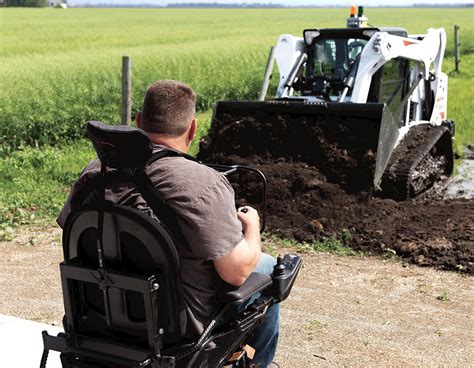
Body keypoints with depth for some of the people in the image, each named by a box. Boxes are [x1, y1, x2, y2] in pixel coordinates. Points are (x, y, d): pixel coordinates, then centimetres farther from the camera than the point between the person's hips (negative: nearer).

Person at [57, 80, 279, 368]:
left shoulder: (96, 171, -9)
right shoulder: (203, 184, -28)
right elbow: (237, 271, -26)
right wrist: (252, 226, -5)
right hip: (184, 323, -6)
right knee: (268, 267, 17)